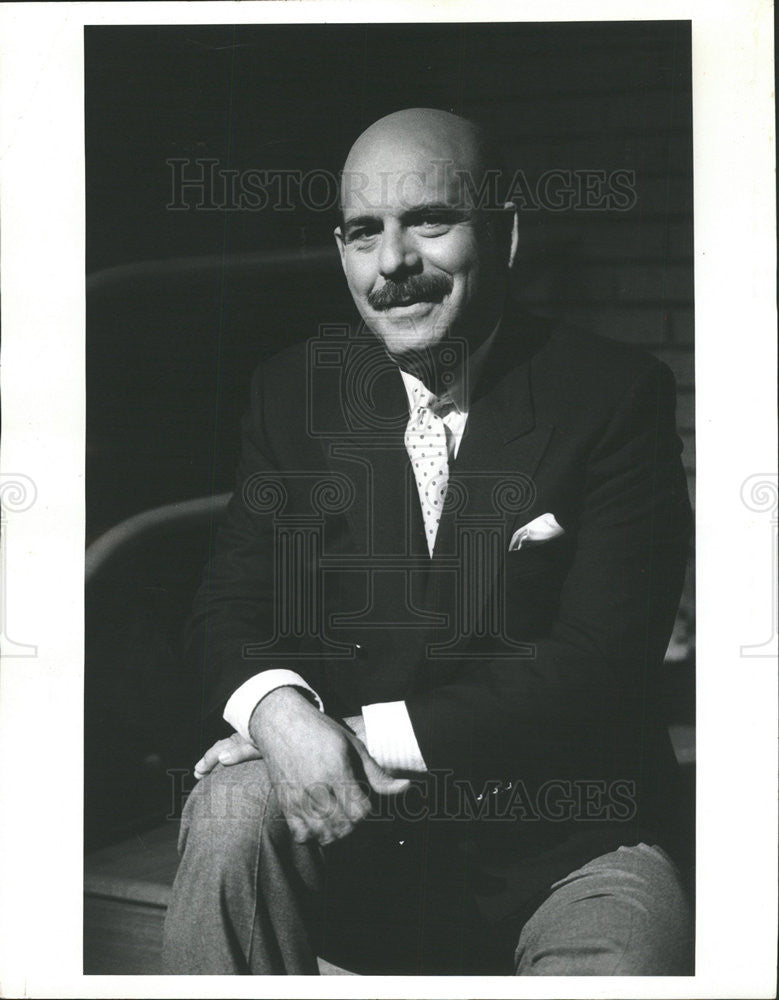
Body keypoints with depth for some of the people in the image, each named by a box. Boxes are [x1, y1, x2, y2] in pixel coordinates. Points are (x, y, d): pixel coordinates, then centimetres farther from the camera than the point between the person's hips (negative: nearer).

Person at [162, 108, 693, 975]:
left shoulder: (613, 394, -5)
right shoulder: (295, 391, 5)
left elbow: (602, 661, -12)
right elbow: (227, 608, 3)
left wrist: (369, 734, -19)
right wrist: (275, 707, -22)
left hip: (562, 836, -2)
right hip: (346, 811, 3)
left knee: (624, 954, -31)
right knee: (235, 809, -27)